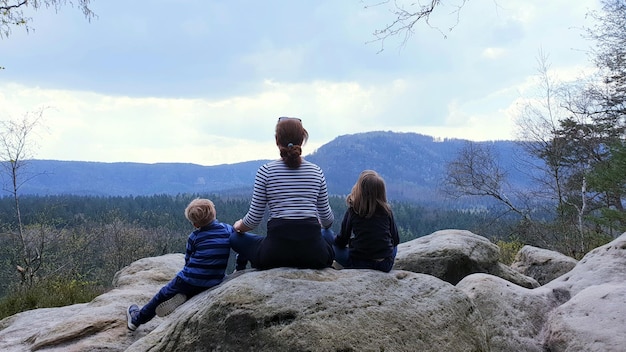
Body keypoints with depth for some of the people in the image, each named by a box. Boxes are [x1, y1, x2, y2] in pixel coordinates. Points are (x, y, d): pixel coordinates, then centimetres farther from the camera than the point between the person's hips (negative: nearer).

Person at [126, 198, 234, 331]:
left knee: (162, 295, 23)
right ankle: (184, 298, 8)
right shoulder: (228, 230, -2)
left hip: (188, 282, -2)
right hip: (214, 284, 3)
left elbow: (188, 261, 2)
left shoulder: (194, 237, -7)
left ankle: (136, 320, 38)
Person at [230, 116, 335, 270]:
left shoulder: (266, 171, -2)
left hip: (276, 252, -1)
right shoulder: (316, 171, 5)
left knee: (235, 238, 27)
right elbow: (327, 219, 12)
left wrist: (239, 226, 23)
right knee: (329, 240, 38)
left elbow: (254, 219, -1)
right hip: (314, 255, 1)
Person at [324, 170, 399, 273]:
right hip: (385, 265, 2)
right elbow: (396, 240, 7)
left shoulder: (352, 210, -8)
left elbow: (341, 241, 0)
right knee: (393, 245, 37)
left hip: (358, 263, -2)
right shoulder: (386, 210, -3)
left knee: (325, 234, 12)